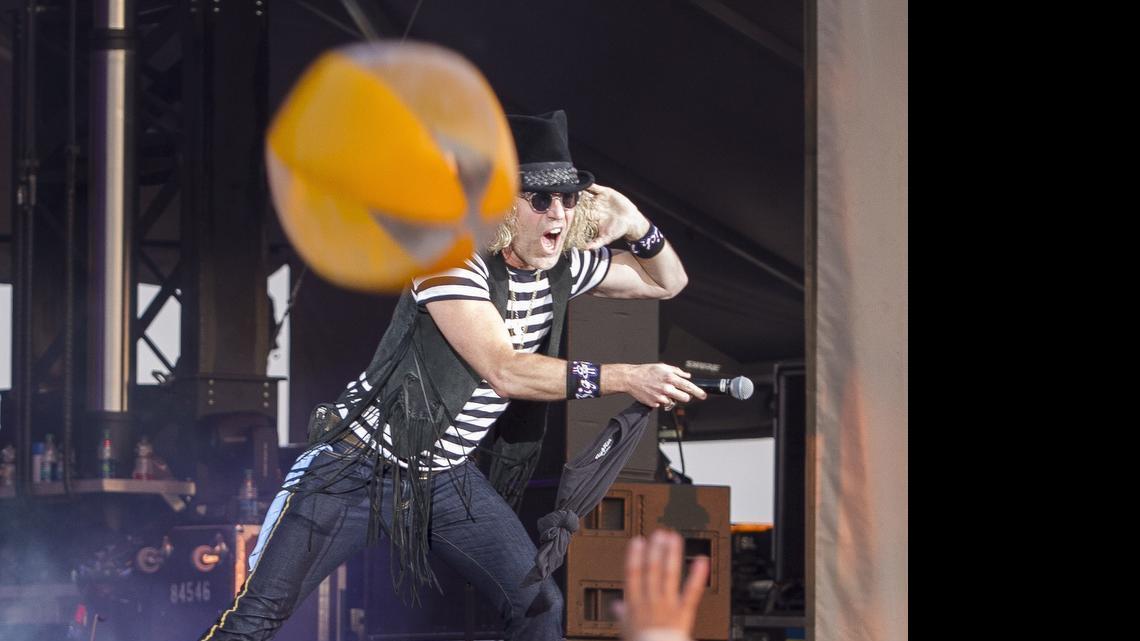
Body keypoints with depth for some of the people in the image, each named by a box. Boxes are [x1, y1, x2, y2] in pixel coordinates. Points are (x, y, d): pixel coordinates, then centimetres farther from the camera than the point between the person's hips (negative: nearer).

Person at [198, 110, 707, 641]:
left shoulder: (562, 267, -1)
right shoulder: (454, 259, -22)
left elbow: (667, 282, 12)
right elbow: (503, 371, -30)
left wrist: (637, 227, -11)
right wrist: (624, 378, -32)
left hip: (447, 478, 7)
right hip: (360, 468, -7)